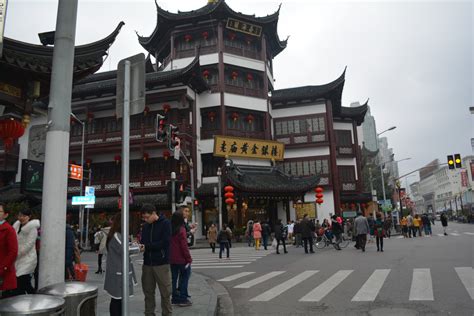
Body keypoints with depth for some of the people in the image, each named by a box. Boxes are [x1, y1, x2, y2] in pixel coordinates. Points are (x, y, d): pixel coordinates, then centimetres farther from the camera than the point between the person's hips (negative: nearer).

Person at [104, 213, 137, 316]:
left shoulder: (117, 235, 14)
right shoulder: (116, 236, -18)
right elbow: (124, 252, -22)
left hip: (118, 272, 10)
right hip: (118, 273, -10)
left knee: (119, 299, 14)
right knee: (117, 299, -2)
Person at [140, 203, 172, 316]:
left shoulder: (165, 223, -8)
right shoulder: (145, 226, 10)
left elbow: (165, 242, -16)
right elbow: (143, 240, 15)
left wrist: (146, 247, -16)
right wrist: (140, 245, -9)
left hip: (161, 263, -5)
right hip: (147, 263, 5)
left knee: (165, 292, 4)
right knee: (148, 291, 12)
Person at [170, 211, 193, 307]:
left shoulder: (170, 230, 4)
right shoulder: (181, 230, -14)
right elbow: (184, 246, -15)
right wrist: (189, 258, -9)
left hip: (171, 259, 6)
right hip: (181, 259, -6)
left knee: (173, 278, 14)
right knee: (184, 277, 6)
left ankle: (175, 298, 21)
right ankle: (183, 298, 5)